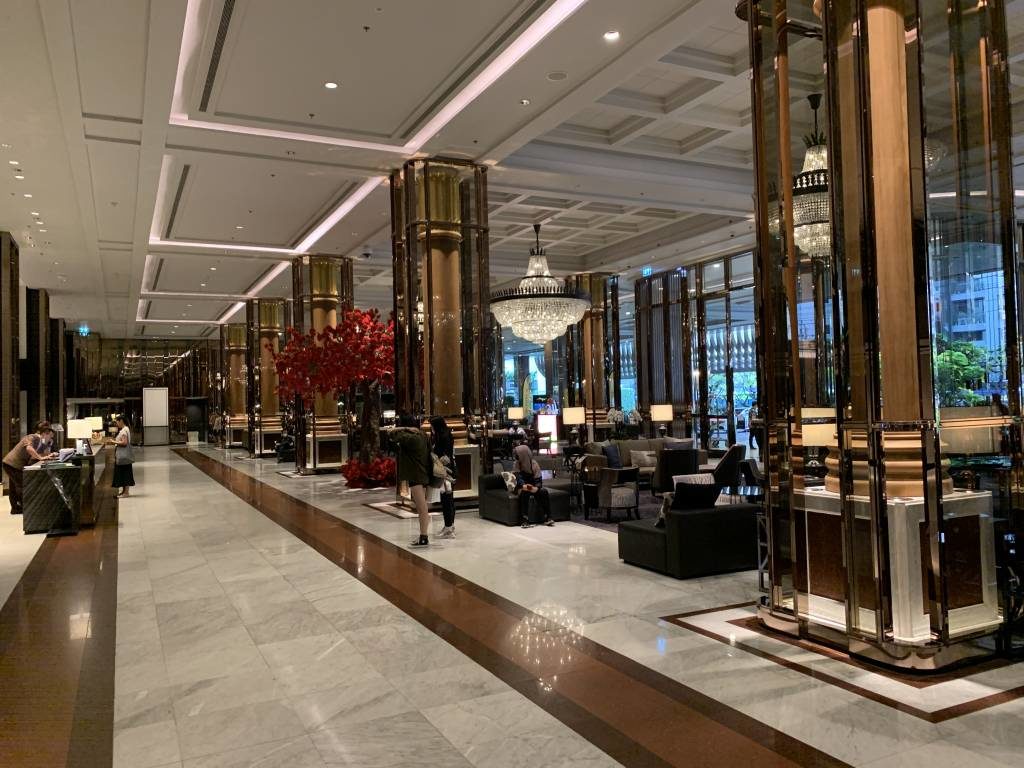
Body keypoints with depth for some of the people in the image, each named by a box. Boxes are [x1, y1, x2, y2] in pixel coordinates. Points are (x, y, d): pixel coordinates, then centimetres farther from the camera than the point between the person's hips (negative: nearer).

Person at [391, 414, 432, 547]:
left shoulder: (410, 438, -19)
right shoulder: (421, 435, 7)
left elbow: (393, 433, -20)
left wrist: (405, 429, -10)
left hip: (416, 476, -10)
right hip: (423, 475, 10)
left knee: (422, 508, -6)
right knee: (421, 507, 16)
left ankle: (424, 539, -3)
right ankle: (424, 536, 23)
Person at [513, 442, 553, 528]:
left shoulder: (534, 464, -5)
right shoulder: (516, 465, -6)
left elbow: (538, 480, -11)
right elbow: (519, 478, -21)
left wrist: (536, 487, -34)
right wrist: (524, 486, -42)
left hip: (533, 486, 1)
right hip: (522, 487, -1)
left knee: (544, 491, -27)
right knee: (524, 493, -34)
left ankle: (547, 518, -23)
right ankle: (524, 520, -36)